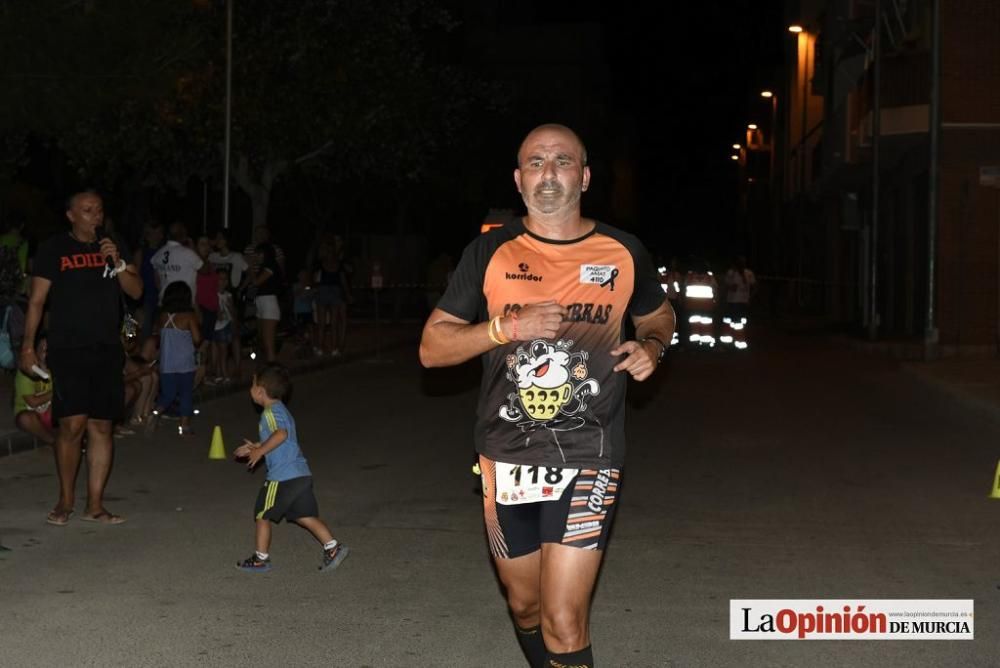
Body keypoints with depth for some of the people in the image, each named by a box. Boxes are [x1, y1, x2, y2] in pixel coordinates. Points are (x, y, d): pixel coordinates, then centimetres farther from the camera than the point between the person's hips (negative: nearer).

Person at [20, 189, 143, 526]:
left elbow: (136, 291, 6)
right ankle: (65, 501, 8)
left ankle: (95, 505, 11)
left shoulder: (114, 246, 11)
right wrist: (28, 345, -7)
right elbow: (37, 300, 0)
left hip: (107, 350, 3)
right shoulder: (53, 249, 1)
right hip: (68, 350, -3)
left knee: (101, 427, 4)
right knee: (72, 425, -9)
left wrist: (117, 262, -10)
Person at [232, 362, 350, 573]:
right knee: (305, 516, 11)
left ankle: (260, 559, 16)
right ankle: (333, 546, 0)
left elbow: (281, 434, -30)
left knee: (262, 516, 7)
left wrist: (259, 451, -22)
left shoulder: (271, 412, -11)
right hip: (301, 474, 9)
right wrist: (256, 447, 31)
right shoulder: (281, 409, 19)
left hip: (282, 477, -9)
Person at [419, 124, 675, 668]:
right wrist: (506, 326, -16)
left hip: (586, 460, -2)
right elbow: (431, 348, -1)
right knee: (525, 606, 17)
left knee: (564, 623, -11)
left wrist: (651, 348, -2)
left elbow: (659, 317, 21)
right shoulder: (489, 253, -1)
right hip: (506, 460, 2)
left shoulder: (623, 253, 1)